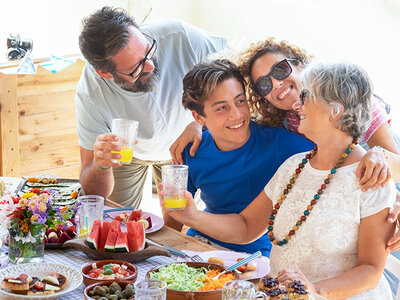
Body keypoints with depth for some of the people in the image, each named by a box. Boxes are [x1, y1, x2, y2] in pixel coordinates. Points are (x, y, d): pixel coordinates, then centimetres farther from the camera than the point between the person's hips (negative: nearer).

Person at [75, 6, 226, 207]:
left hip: (181, 147, 1)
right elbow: (95, 194, -31)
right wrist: (100, 166, -57)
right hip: (126, 153, -1)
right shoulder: (90, 96, -39)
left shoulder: (176, 37, -39)